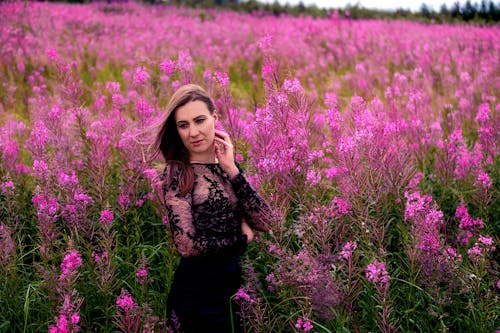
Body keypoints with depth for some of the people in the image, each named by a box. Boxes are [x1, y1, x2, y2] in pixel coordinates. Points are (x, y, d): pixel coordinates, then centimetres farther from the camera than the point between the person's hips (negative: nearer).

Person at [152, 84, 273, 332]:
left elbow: (263, 223, -5)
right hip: (199, 293, -6)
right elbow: (187, 245, -21)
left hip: (234, 284, 7)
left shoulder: (226, 165, 4)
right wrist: (242, 238, -8)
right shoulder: (177, 173, -13)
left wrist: (231, 170, -12)